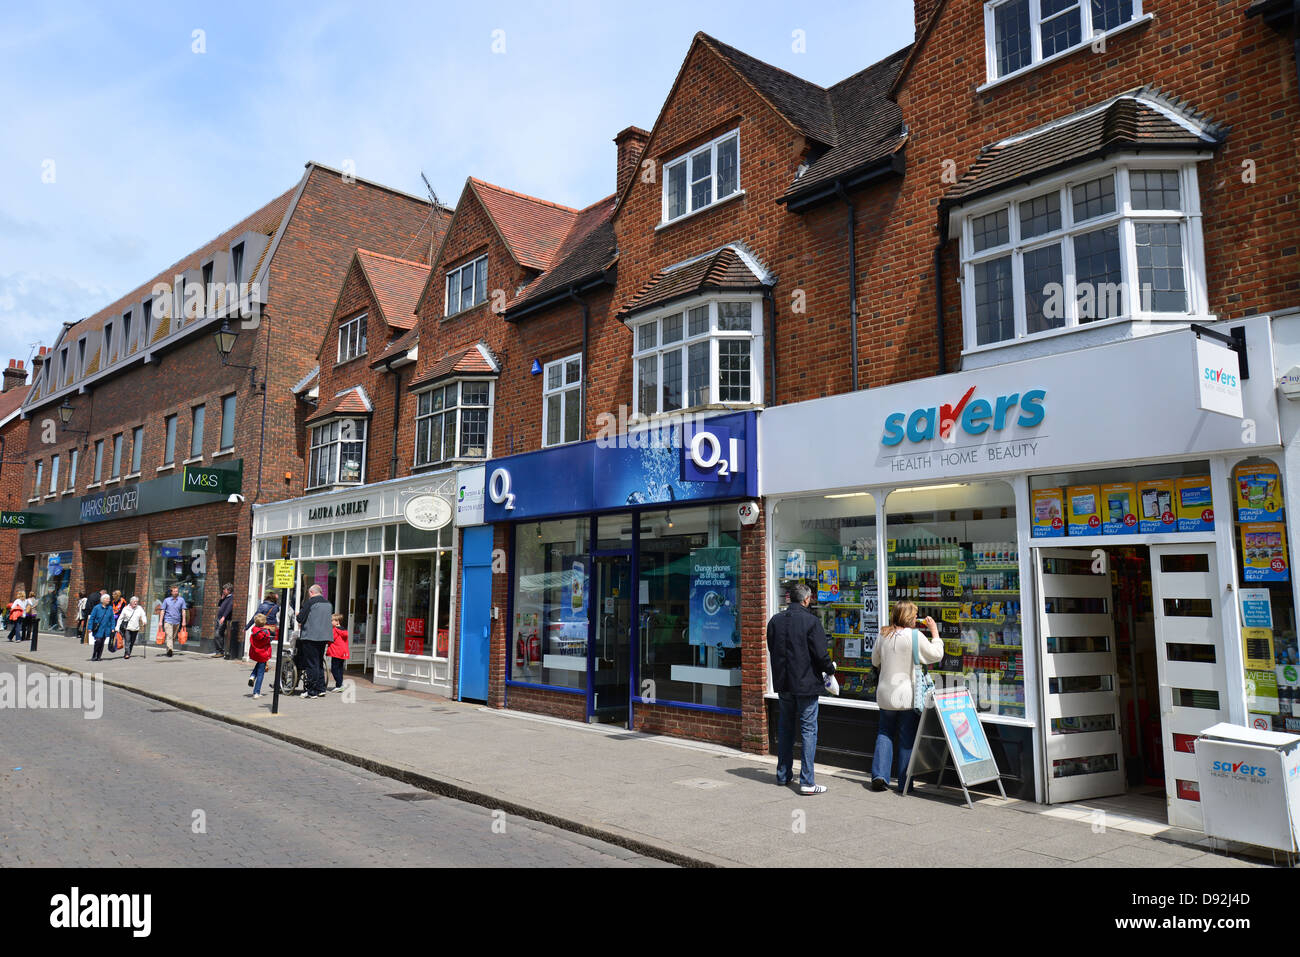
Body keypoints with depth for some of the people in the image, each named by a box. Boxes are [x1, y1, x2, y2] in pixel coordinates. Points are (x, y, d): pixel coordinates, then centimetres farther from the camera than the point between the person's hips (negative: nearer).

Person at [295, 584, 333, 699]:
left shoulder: (309, 602, -8)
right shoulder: (329, 604, 11)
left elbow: (300, 618, -11)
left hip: (310, 637, -6)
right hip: (324, 637, 6)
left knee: (311, 665, -1)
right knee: (319, 663, 16)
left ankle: (312, 691, 1)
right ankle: (321, 689, 18)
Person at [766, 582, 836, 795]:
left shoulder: (775, 620, 2)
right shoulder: (811, 621, -14)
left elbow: (772, 650, 9)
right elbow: (820, 654, -14)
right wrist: (830, 668, 5)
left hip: (782, 683, 5)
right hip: (806, 683, -5)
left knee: (785, 728, 18)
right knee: (809, 730, 1)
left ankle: (783, 775, 26)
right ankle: (806, 781, 0)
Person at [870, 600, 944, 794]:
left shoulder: (883, 635, 2)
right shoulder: (915, 636, -12)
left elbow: (875, 661, 14)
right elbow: (936, 655, -2)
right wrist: (934, 632, 7)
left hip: (886, 694, 4)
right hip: (907, 695, -4)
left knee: (885, 734, 15)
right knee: (907, 738, 6)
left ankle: (879, 776, 7)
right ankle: (904, 783, 11)